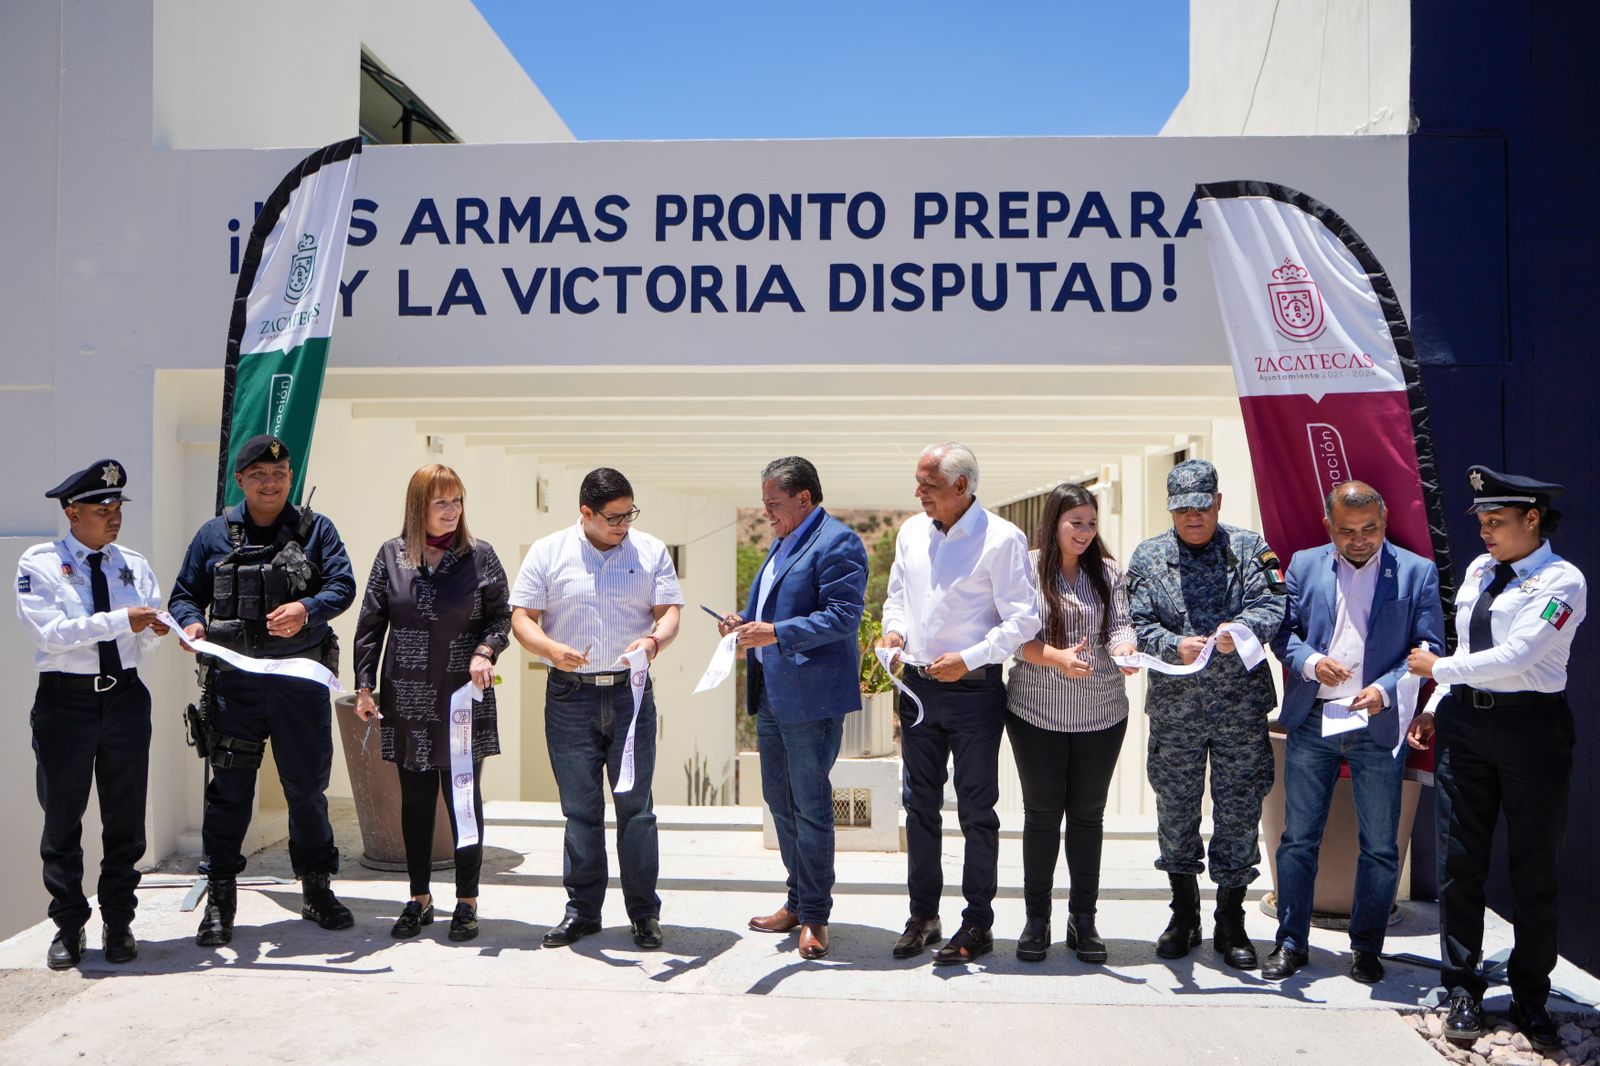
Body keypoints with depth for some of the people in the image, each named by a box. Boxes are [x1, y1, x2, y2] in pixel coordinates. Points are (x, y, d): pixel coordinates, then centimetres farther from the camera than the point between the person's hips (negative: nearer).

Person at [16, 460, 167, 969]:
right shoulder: (39, 564, -3)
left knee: (126, 817, 8)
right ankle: (68, 926, 21)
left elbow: (145, 641, 5)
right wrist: (122, 620, -22)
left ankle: (118, 923, 21)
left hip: (125, 697, 3)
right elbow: (52, 632, -16)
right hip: (65, 699, -3)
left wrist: (157, 629, -17)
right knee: (62, 818, 7)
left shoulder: (134, 565, 9)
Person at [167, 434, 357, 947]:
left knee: (307, 785, 9)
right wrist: (191, 623, -10)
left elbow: (343, 586, -3)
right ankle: (220, 897, 15)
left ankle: (317, 888, 23)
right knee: (229, 788, 3)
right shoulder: (215, 534, 9)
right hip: (235, 680, 0)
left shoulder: (316, 529, 6)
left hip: (302, 679, 0)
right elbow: (184, 594, 13)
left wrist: (307, 609, -23)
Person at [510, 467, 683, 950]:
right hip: (570, 696, 0)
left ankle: (644, 912, 14)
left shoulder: (651, 551, 5)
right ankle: (582, 909, 20)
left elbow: (670, 611, 2)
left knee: (635, 805, 3)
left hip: (632, 693, 0)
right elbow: (521, 617, 1)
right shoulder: (548, 553, 2)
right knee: (579, 807, 8)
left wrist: (654, 641, -20)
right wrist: (551, 649, -19)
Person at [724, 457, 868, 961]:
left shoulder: (837, 542, -13)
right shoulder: (783, 543, 18)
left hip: (811, 694, -10)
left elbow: (843, 617, -21)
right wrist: (746, 622, 8)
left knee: (810, 805, -1)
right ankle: (798, 902, 30)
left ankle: (814, 916, 12)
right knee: (779, 800, 16)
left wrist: (776, 633, -26)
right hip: (772, 692, 10)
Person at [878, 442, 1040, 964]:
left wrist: (969, 658, -20)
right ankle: (923, 917, 26)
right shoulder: (911, 532, 8)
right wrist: (894, 629, 1)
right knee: (919, 804, 13)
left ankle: (978, 926, 16)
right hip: (917, 686, 6)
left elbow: (1023, 619, -14)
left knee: (977, 810, 3)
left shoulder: (1001, 538, -12)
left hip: (974, 690, -6)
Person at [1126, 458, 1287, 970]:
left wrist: (1242, 628, -28)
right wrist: (1174, 645, -22)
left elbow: (1273, 605, -8)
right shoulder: (1148, 557, 5)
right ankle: (1184, 914, 28)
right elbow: (1138, 624, -3)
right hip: (1173, 710, 1)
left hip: (1242, 707, -1)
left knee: (1239, 812, 5)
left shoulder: (1249, 548, 4)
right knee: (1175, 811, 10)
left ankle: (1231, 922, 21)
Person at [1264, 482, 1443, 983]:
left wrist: (1385, 690, -16)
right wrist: (1310, 662, -13)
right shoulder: (1304, 565, 7)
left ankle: (1366, 947, 23)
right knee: (1298, 837, 7)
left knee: (1379, 845, 8)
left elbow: (1430, 648, -2)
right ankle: (1291, 942, 19)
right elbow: (1283, 630, 7)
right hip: (1311, 721, 1)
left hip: (1379, 727, -1)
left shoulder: (1417, 572, 2)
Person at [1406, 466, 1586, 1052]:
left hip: (1532, 726, -5)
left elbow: (1516, 656, -19)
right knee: (1459, 861, 6)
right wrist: (1436, 708, 9)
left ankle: (1530, 999, 22)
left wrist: (1438, 669, -9)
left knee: (1536, 869, 7)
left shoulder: (1562, 582, -9)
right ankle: (1463, 990, 18)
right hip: (1465, 723, 5)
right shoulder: (1477, 570, 11)